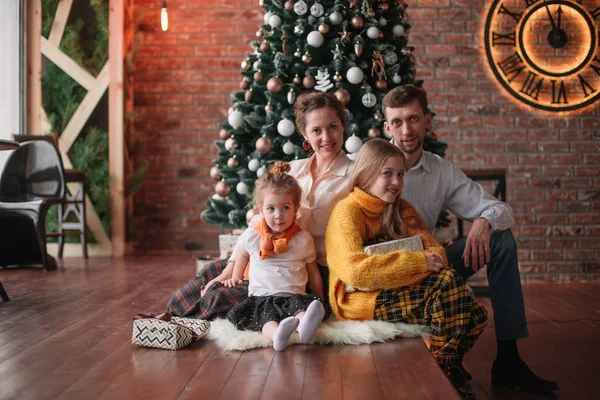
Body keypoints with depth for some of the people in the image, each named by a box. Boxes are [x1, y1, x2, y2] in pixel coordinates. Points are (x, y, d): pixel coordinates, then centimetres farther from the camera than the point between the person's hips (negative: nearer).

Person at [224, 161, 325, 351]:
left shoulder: (303, 239, 6)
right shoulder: (251, 236, 6)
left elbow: (313, 273, 16)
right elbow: (242, 255, 30)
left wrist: (320, 301, 14)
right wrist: (235, 278, 35)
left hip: (294, 295, 0)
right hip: (261, 297, 0)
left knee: (301, 306, -37)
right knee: (267, 316, -36)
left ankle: (303, 325, -69)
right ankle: (276, 334, -66)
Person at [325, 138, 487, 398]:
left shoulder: (401, 209, 15)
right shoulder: (347, 211, -8)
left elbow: (435, 251, 6)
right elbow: (356, 270, -23)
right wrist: (417, 261, -23)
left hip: (399, 293, 7)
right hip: (361, 300, -7)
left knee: (475, 316, -16)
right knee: (448, 282, -26)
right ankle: (445, 376, -11)